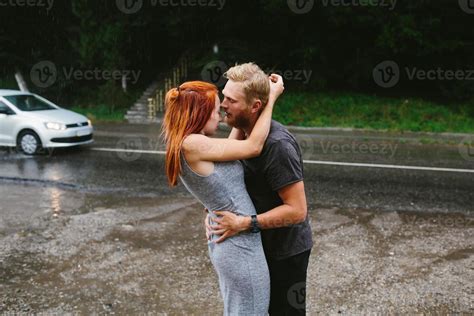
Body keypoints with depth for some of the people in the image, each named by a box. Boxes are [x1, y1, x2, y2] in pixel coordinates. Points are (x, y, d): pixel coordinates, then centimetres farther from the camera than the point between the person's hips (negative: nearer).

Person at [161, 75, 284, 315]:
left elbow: (234, 145, 19)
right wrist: (271, 98, -7)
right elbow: (253, 147, -15)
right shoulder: (191, 144, -22)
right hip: (240, 246, -9)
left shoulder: (186, 146, 5)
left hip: (223, 242, 9)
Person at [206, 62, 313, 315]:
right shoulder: (243, 131, -4)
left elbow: (297, 210, -29)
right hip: (261, 244, 8)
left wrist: (243, 224, -30)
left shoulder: (277, 145, -30)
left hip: (285, 250, -8)